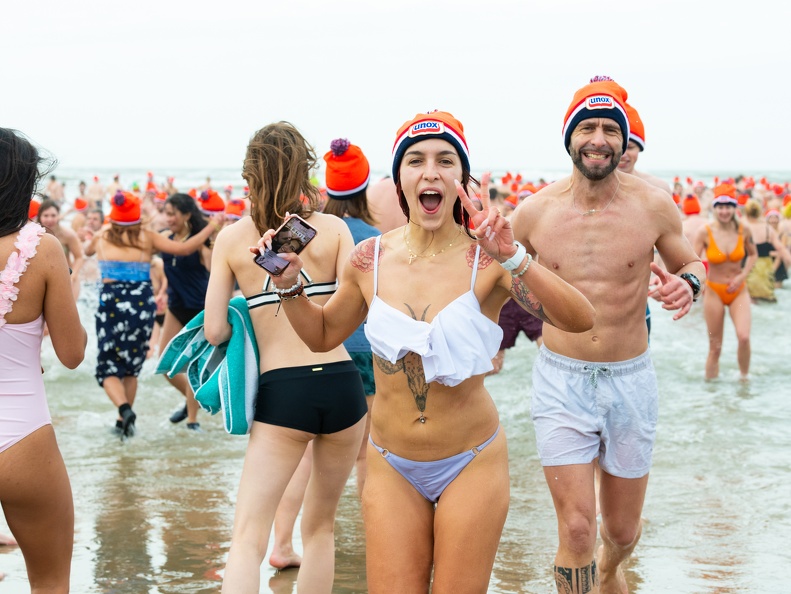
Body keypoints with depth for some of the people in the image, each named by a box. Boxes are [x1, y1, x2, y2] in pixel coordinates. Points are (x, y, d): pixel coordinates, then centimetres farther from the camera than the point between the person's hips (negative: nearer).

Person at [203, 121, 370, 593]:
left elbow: (214, 331, -1)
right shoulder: (333, 229, 2)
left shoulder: (232, 239, 3)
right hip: (342, 384, 2)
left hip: (280, 393, -2)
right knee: (321, 526, 20)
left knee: (248, 540, -4)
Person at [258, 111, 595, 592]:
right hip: (391, 467, 2)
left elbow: (581, 320, -25)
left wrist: (512, 259, -37)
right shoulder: (371, 260, -3)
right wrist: (290, 283, -3)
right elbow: (323, 335, 14)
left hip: (472, 463, -2)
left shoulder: (486, 260, -12)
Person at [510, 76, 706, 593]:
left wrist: (688, 283, -15)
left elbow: (691, 264, 9)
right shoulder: (534, 212, -6)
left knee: (623, 531, 16)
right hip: (562, 380, -1)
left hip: (631, 378, 1)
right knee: (576, 529, -10)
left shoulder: (653, 206, -8)